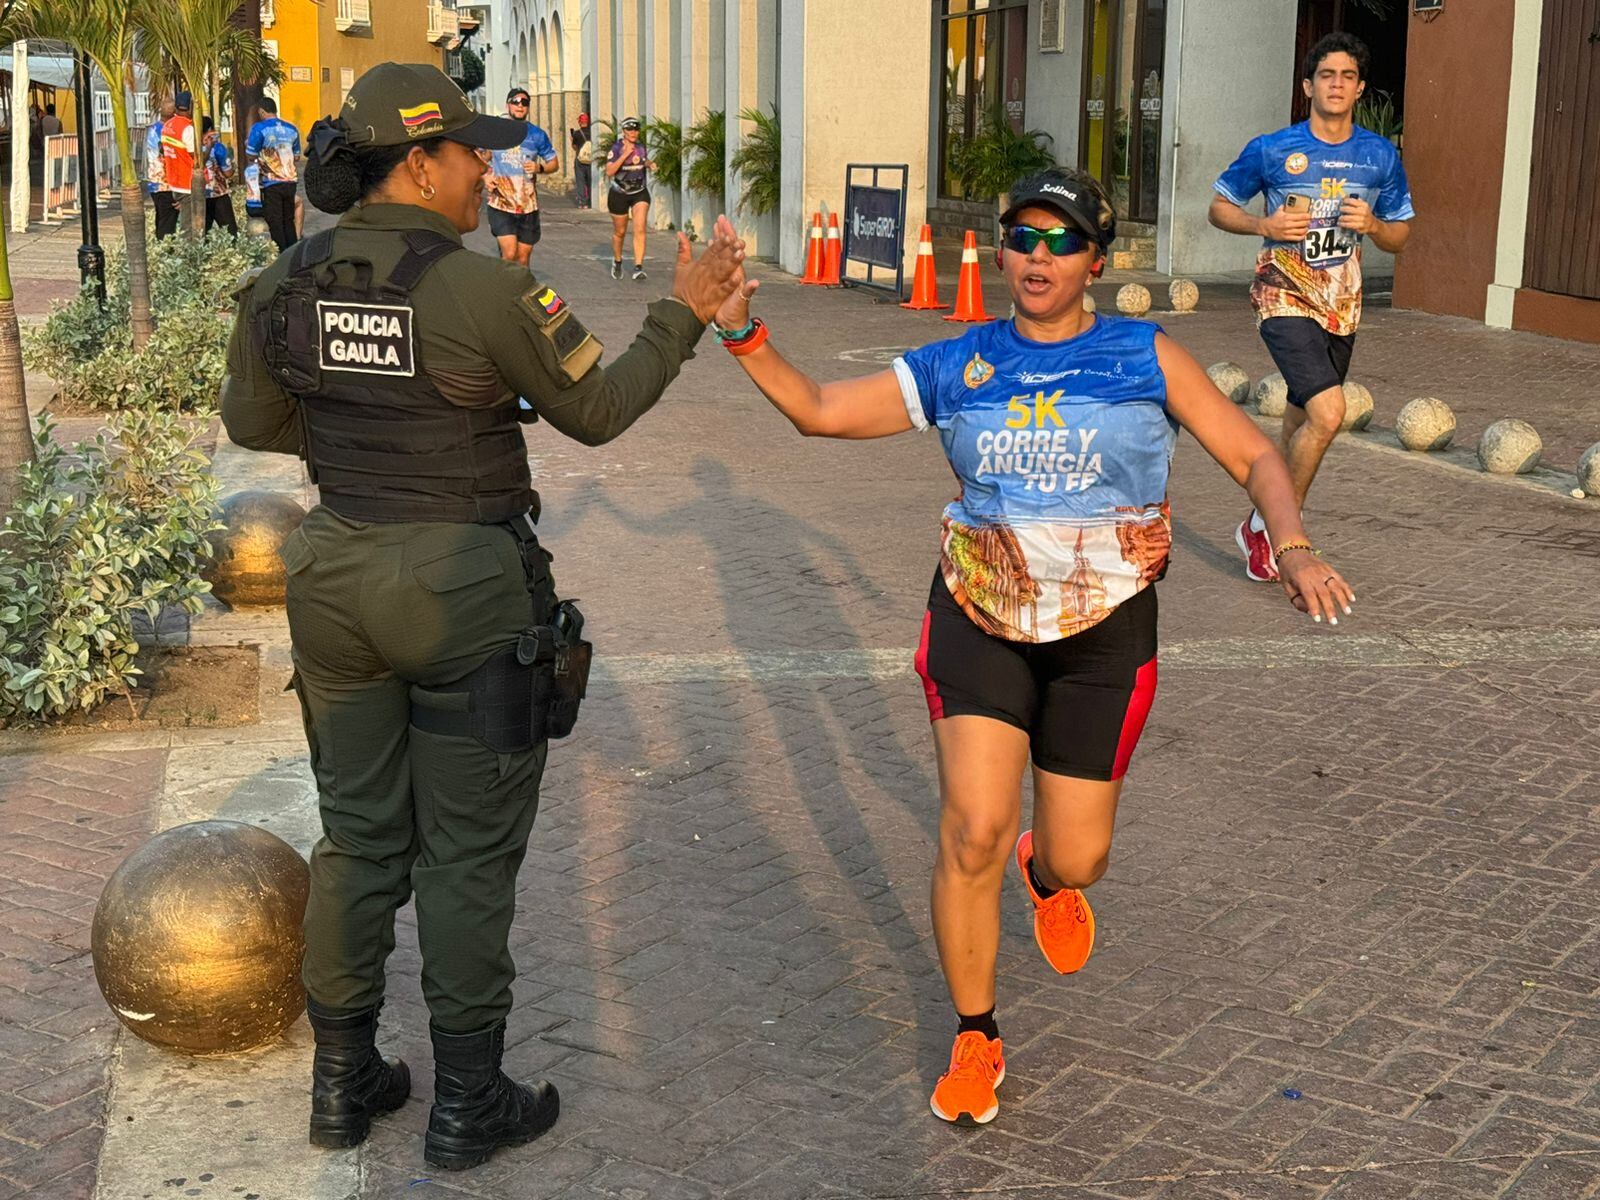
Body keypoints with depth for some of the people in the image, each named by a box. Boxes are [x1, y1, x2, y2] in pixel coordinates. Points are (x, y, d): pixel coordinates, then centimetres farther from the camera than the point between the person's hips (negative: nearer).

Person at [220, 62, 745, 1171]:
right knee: (469, 854, 7)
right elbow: (597, 411, -6)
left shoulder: (285, 284, 0)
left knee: (359, 834, 18)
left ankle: (344, 1080, 29)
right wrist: (687, 310, 4)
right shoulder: (487, 291, -18)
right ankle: (467, 1104, 19)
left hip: (339, 573, 6)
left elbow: (253, 422, 12)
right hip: (466, 589, -6)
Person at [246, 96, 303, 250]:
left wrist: (247, 144, 11)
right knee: (289, 221, 14)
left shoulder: (259, 128, -9)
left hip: (271, 184, -5)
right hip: (291, 181, 5)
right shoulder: (291, 129, 8)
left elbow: (251, 156, -8)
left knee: (275, 224, 1)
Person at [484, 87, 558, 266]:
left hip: (528, 206, 2)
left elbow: (554, 164, 10)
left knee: (523, 257, 8)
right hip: (501, 204, -2)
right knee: (510, 254, -18)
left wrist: (539, 168, -12)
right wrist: (486, 177, -6)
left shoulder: (537, 135, 4)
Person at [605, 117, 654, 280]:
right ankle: (617, 262, 36)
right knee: (619, 231, 11)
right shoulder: (616, 148, -12)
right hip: (619, 194, -2)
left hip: (640, 193, 2)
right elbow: (609, 172, -24)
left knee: (639, 229, -15)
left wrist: (649, 164, 1)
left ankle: (638, 267, -18)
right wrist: (625, 154, -29)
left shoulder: (641, 147, 2)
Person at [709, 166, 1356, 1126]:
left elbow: (1254, 456, -3)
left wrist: (1295, 548, -21)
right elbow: (819, 410, 3)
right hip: (980, 619, 1)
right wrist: (742, 334, -11)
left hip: (1103, 633, 0)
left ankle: (1045, 876, 47)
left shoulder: (1146, 359, -3)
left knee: (1076, 858, 5)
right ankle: (976, 1041, 10)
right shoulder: (957, 369, 1)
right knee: (972, 831, -12)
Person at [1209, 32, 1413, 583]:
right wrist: (1265, 225, -13)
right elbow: (1219, 206, 5)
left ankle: (1267, 527, 30)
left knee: (1302, 421, 14)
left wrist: (1373, 224, -11)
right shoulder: (1271, 150, -6)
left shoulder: (1381, 156, 3)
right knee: (1328, 412, -21)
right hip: (1285, 298, -5)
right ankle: (1265, 528, -4)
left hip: (1341, 306, 5)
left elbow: (1400, 237, 12)